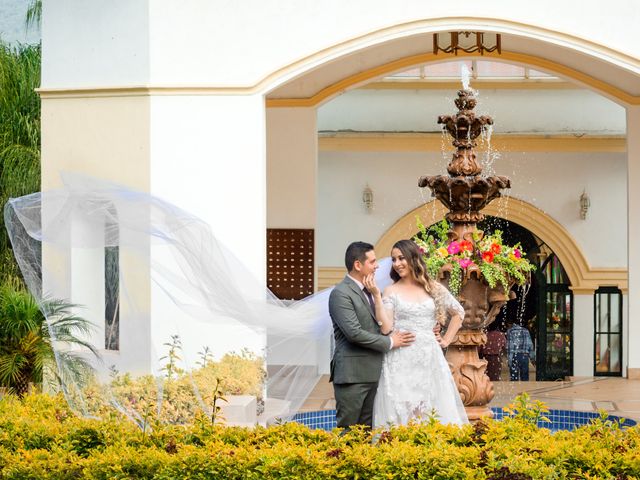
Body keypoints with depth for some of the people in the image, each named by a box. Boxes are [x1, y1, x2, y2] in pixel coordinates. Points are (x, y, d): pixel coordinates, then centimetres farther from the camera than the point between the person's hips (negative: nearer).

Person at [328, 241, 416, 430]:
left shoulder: (373, 291, 16)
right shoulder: (340, 294, -12)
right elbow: (354, 333, -20)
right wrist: (389, 342, -12)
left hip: (373, 372, 8)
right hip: (352, 374, -8)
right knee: (348, 430, -4)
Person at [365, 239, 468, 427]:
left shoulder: (433, 289, 9)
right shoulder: (391, 292, 2)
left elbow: (458, 312, 21)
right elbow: (385, 327, -8)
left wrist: (446, 340, 12)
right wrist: (376, 296, -12)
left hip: (430, 360, 2)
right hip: (401, 362, -2)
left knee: (435, 412, 0)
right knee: (401, 412, -5)